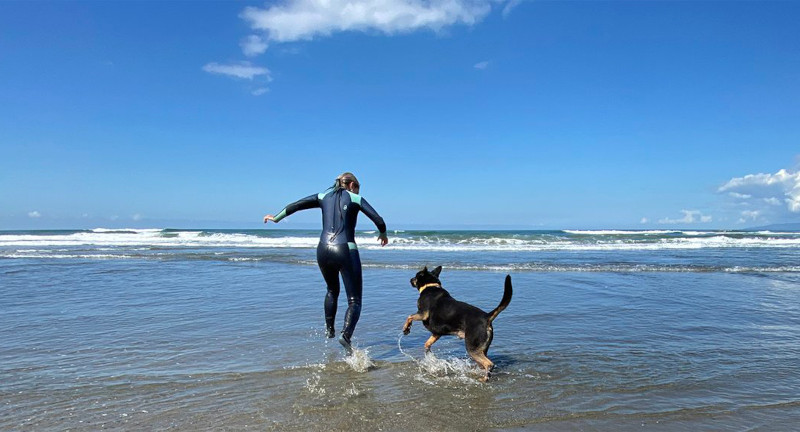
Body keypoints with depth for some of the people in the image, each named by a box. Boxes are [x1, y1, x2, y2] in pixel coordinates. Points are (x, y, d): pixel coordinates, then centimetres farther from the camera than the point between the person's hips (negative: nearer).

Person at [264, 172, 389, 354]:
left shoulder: (324, 196, 14)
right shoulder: (355, 199, 4)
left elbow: (295, 205, 14)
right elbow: (378, 220, -2)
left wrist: (276, 218, 29)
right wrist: (383, 235, 19)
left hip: (323, 250, 4)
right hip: (346, 251, -4)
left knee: (332, 290, 31)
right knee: (354, 300, 1)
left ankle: (329, 328, 36)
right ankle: (346, 335, -22)